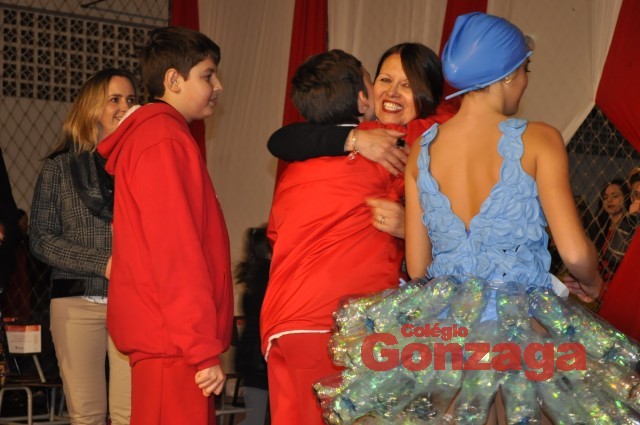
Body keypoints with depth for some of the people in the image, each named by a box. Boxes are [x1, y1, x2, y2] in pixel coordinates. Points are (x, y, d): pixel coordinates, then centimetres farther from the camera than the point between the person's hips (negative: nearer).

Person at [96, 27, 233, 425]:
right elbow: (177, 254, -18)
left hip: (162, 338, 10)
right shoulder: (165, 141, -11)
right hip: (175, 343, -10)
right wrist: (204, 349, -18)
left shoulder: (148, 135, 20)